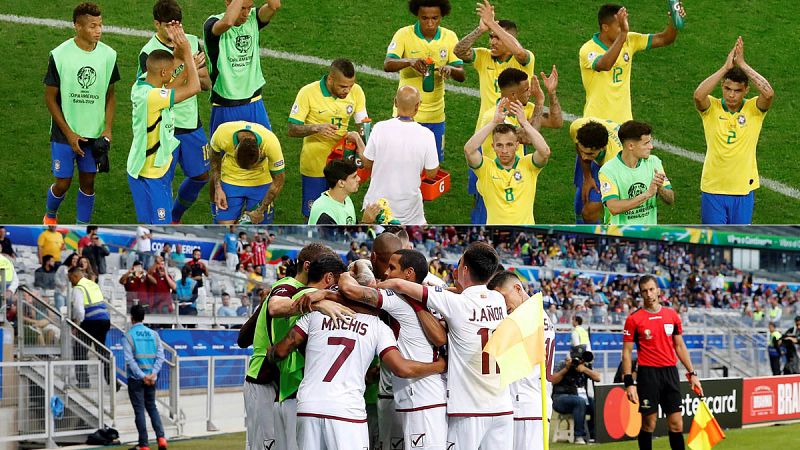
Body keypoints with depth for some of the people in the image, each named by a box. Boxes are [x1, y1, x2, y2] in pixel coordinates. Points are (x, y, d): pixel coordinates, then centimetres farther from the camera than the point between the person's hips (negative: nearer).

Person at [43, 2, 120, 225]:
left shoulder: (108, 55, -5)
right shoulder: (59, 55, -14)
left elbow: (110, 94, 6)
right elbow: (50, 98, -7)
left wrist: (108, 129, -5)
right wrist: (69, 134, -11)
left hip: (94, 134, 2)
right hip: (65, 133, -2)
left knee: (88, 182, 8)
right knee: (63, 183, 3)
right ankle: (50, 215, 34)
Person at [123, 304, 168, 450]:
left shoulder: (129, 336, -7)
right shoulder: (153, 334, 6)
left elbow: (130, 360, -15)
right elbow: (160, 356, -1)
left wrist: (142, 376, -16)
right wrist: (153, 373, -9)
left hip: (135, 378, -4)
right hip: (151, 378, 4)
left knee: (139, 410, 1)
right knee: (152, 407, 16)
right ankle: (160, 437, -1)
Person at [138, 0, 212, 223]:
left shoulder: (192, 42, 3)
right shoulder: (149, 53, -15)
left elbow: (206, 84, 8)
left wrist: (197, 75, -14)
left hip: (192, 123, 6)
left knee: (201, 176, 16)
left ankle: (175, 218, 37)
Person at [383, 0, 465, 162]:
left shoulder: (449, 37, 1)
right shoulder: (404, 35, -8)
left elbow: (462, 75, -4)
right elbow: (387, 65, -22)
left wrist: (450, 69, -28)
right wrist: (409, 61, -42)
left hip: (436, 116, 3)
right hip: (406, 113, -3)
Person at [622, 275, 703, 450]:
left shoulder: (672, 315, 9)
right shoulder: (634, 319, -2)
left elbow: (679, 346, 16)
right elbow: (626, 352, -3)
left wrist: (692, 373, 11)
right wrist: (629, 383, -10)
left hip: (670, 372, 3)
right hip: (648, 374, -3)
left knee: (676, 424, 2)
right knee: (648, 424, 0)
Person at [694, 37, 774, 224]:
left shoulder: (754, 109, -4)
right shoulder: (711, 108, -5)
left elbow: (768, 93, -25)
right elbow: (698, 95, -28)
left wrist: (742, 64, -23)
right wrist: (726, 67, -26)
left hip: (744, 189, 1)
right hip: (713, 188, -1)